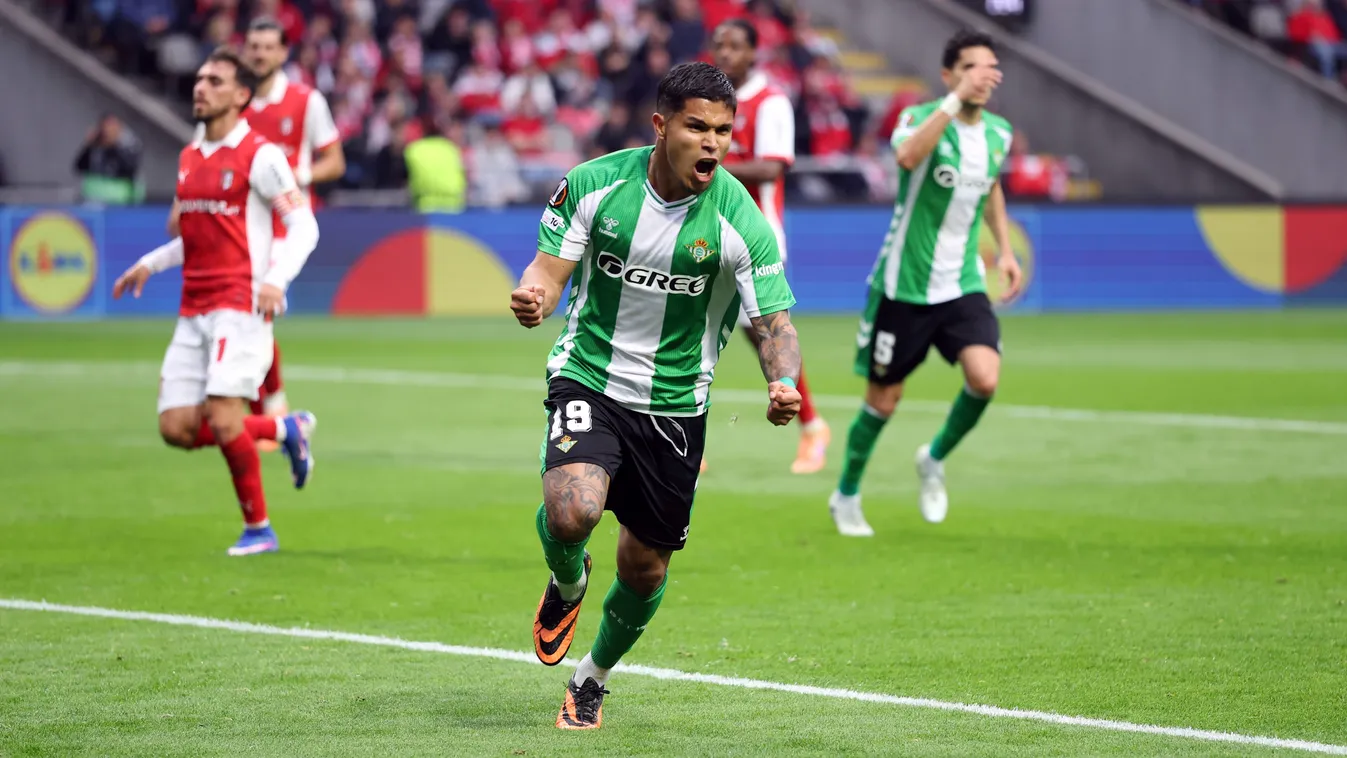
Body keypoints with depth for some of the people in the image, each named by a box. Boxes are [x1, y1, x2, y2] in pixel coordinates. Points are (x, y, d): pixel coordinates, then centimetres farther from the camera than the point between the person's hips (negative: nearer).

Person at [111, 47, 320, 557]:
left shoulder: (259, 156, -6)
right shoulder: (189, 157, 16)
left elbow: (304, 227, -8)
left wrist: (276, 279, -23)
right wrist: (149, 264, 18)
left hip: (240, 308, -7)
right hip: (193, 312, 7)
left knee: (223, 419, -16)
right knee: (176, 428, -1)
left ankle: (258, 528, 2)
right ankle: (285, 429, 19)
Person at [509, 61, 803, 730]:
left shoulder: (740, 220, -13)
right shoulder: (593, 184, -10)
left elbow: (774, 320, -11)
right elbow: (549, 272, -4)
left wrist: (783, 384, -33)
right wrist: (532, 299, -29)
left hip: (675, 406, 1)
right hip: (587, 381, -1)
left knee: (645, 568, 8)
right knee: (572, 512, -28)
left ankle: (592, 680, 38)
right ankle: (567, 584, 10)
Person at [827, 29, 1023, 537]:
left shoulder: (999, 133, 4)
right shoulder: (920, 117, -14)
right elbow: (908, 156, -39)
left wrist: (1005, 250, 18)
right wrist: (957, 99, -41)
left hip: (963, 286, 4)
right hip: (903, 286, -4)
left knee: (985, 378, -19)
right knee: (883, 400, 6)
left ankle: (935, 460, 10)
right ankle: (846, 495, 30)